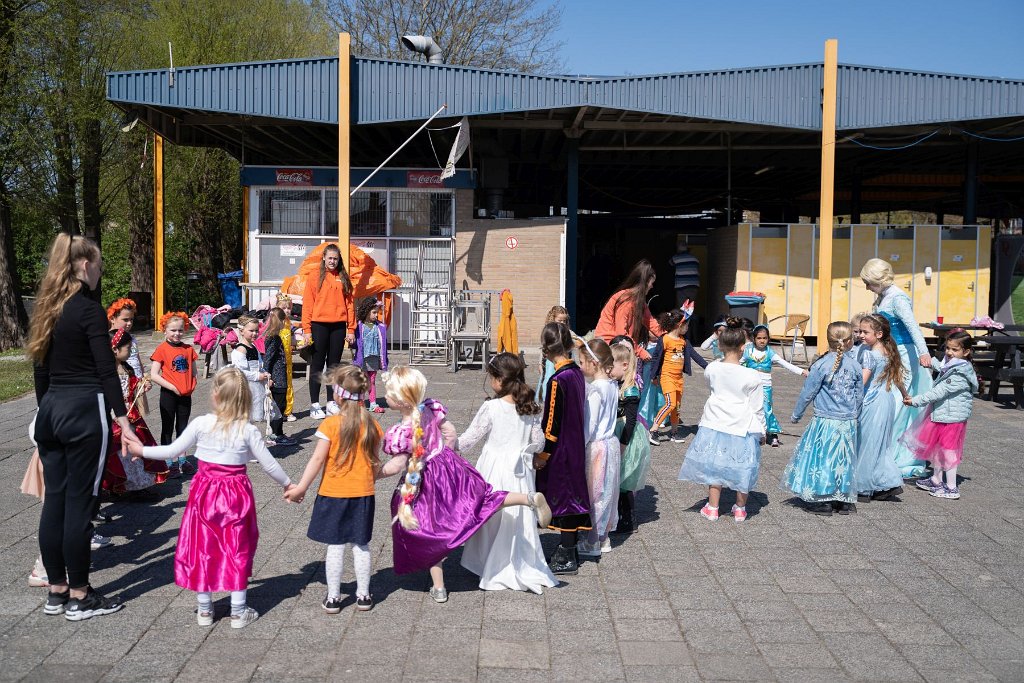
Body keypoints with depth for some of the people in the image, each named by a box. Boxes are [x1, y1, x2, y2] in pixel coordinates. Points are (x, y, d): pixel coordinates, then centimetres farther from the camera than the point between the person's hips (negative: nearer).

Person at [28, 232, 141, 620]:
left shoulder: (48, 310, 12)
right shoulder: (89, 310, -12)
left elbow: (40, 370, 16)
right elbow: (106, 371, -16)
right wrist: (123, 421, -17)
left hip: (51, 410, 8)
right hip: (84, 411, -8)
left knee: (54, 500, 11)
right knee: (79, 502, -1)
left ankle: (56, 592, 21)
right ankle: (78, 598, 8)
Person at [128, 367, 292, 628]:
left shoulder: (201, 424, -11)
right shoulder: (248, 431, -10)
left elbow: (173, 450, -3)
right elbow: (269, 464, -5)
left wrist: (142, 450, 13)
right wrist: (287, 484, 11)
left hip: (205, 494, 0)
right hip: (236, 495, 0)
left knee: (201, 549, 14)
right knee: (237, 551, 10)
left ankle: (204, 610, 22)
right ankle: (238, 612, 16)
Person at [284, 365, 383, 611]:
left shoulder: (331, 424, -14)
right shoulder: (371, 424, -3)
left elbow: (318, 459, -14)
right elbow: (375, 461, 4)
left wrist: (301, 487, -7)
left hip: (333, 494, -3)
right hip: (363, 494, 3)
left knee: (335, 547, 7)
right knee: (361, 546, 13)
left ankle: (333, 597, 16)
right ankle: (363, 596, 21)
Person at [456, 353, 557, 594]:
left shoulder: (491, 407, -17)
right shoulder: (529, 407, -2)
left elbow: (471, 436, -10)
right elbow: (538, 441, 6)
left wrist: (453, 445, 6)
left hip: (494, 470, -4)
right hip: (520, 470, 4)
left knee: (493, 519, 10)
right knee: (520, 520, 14)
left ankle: (494, 572, 21)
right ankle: (527, 570, 19)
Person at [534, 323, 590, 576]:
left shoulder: (558, 380, -22)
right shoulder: (577, 372, 3)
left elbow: (552, 422, -19)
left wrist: (543, 454, -10)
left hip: (560, 449, -8)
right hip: (575, 445, 8)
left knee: (561, 495, 1)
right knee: (570, 493, 16)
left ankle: (566, 557, 11)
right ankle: (569, 550, 28)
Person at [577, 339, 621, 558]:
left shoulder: (595, 389, -20)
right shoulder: (612, 385, 5)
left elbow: (589, 425, -21)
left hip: (597, 447, -9)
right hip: (611, 443, 9)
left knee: (595, 493, 2)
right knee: (605, 492, 17)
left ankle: (592, 543, 13)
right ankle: (604, 537, 28)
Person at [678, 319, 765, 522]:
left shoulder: (712, 369, -7)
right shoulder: (751, 376, -14)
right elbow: (757, 408, -5)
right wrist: (761, 431, 8)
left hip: (715, 425, 2)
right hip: (742, 427, -2)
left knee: (715, 466, 13)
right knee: (741, 468, 13)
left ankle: (712, 508, 21)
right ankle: (740, 509, 25)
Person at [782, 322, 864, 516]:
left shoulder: (821, 365, -13)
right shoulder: (855, 366, 0)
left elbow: (808, 392, -7)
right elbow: (860, 396, 10)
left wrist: (796, 415, 6)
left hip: (825, 422, -4)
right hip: (848, 423, 4)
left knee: (822, 457, 4)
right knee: (844, 460, 14)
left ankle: (823, 502, 5)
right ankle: (846, 501, 21)